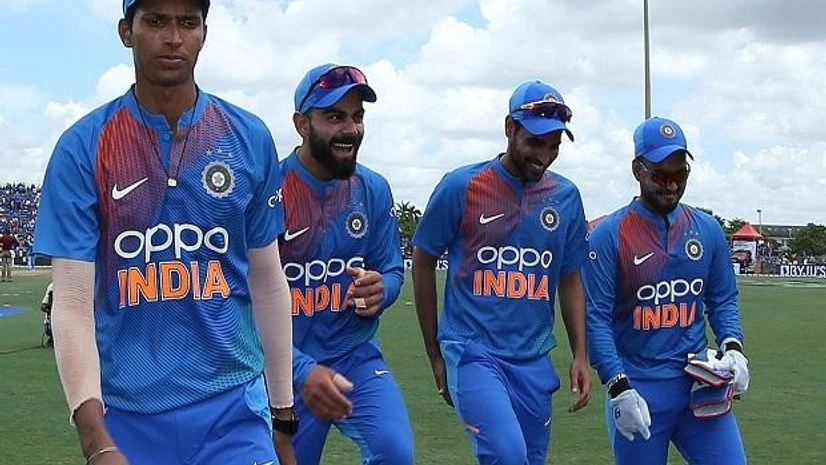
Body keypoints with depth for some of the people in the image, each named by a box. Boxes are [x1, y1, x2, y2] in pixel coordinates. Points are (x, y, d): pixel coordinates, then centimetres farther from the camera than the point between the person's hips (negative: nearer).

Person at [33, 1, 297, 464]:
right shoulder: (84, 147, -4)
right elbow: (72, 303, -8)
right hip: (125, 414, -1)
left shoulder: (250, 138, 2)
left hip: (233, 409, 1)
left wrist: (284, 414, 10)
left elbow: (268, 282, 8)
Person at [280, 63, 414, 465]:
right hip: (285, 367, -2)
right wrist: (301, 371, -28)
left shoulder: (374, 190, 0)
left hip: (356, 356, 3)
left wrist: (380, 290, -18)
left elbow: (392, 270, 8)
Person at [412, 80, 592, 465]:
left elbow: (570, 280, 14)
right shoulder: (461, 187, -5)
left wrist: (580, 355, 5)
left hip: (534, 360, 5)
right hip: (472, 352, -4)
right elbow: (423, 264, 2)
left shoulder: (565, 197, 7)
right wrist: (435, 355, 5)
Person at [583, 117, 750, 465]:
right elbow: (596, 318, -10)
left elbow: (723, 300, 14)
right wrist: (619, 389, -18)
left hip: (699, 382, 4)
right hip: (638, 389, -3)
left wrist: (732, 346, -6)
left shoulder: (707, 230, 7)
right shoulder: (609, 236, -7)